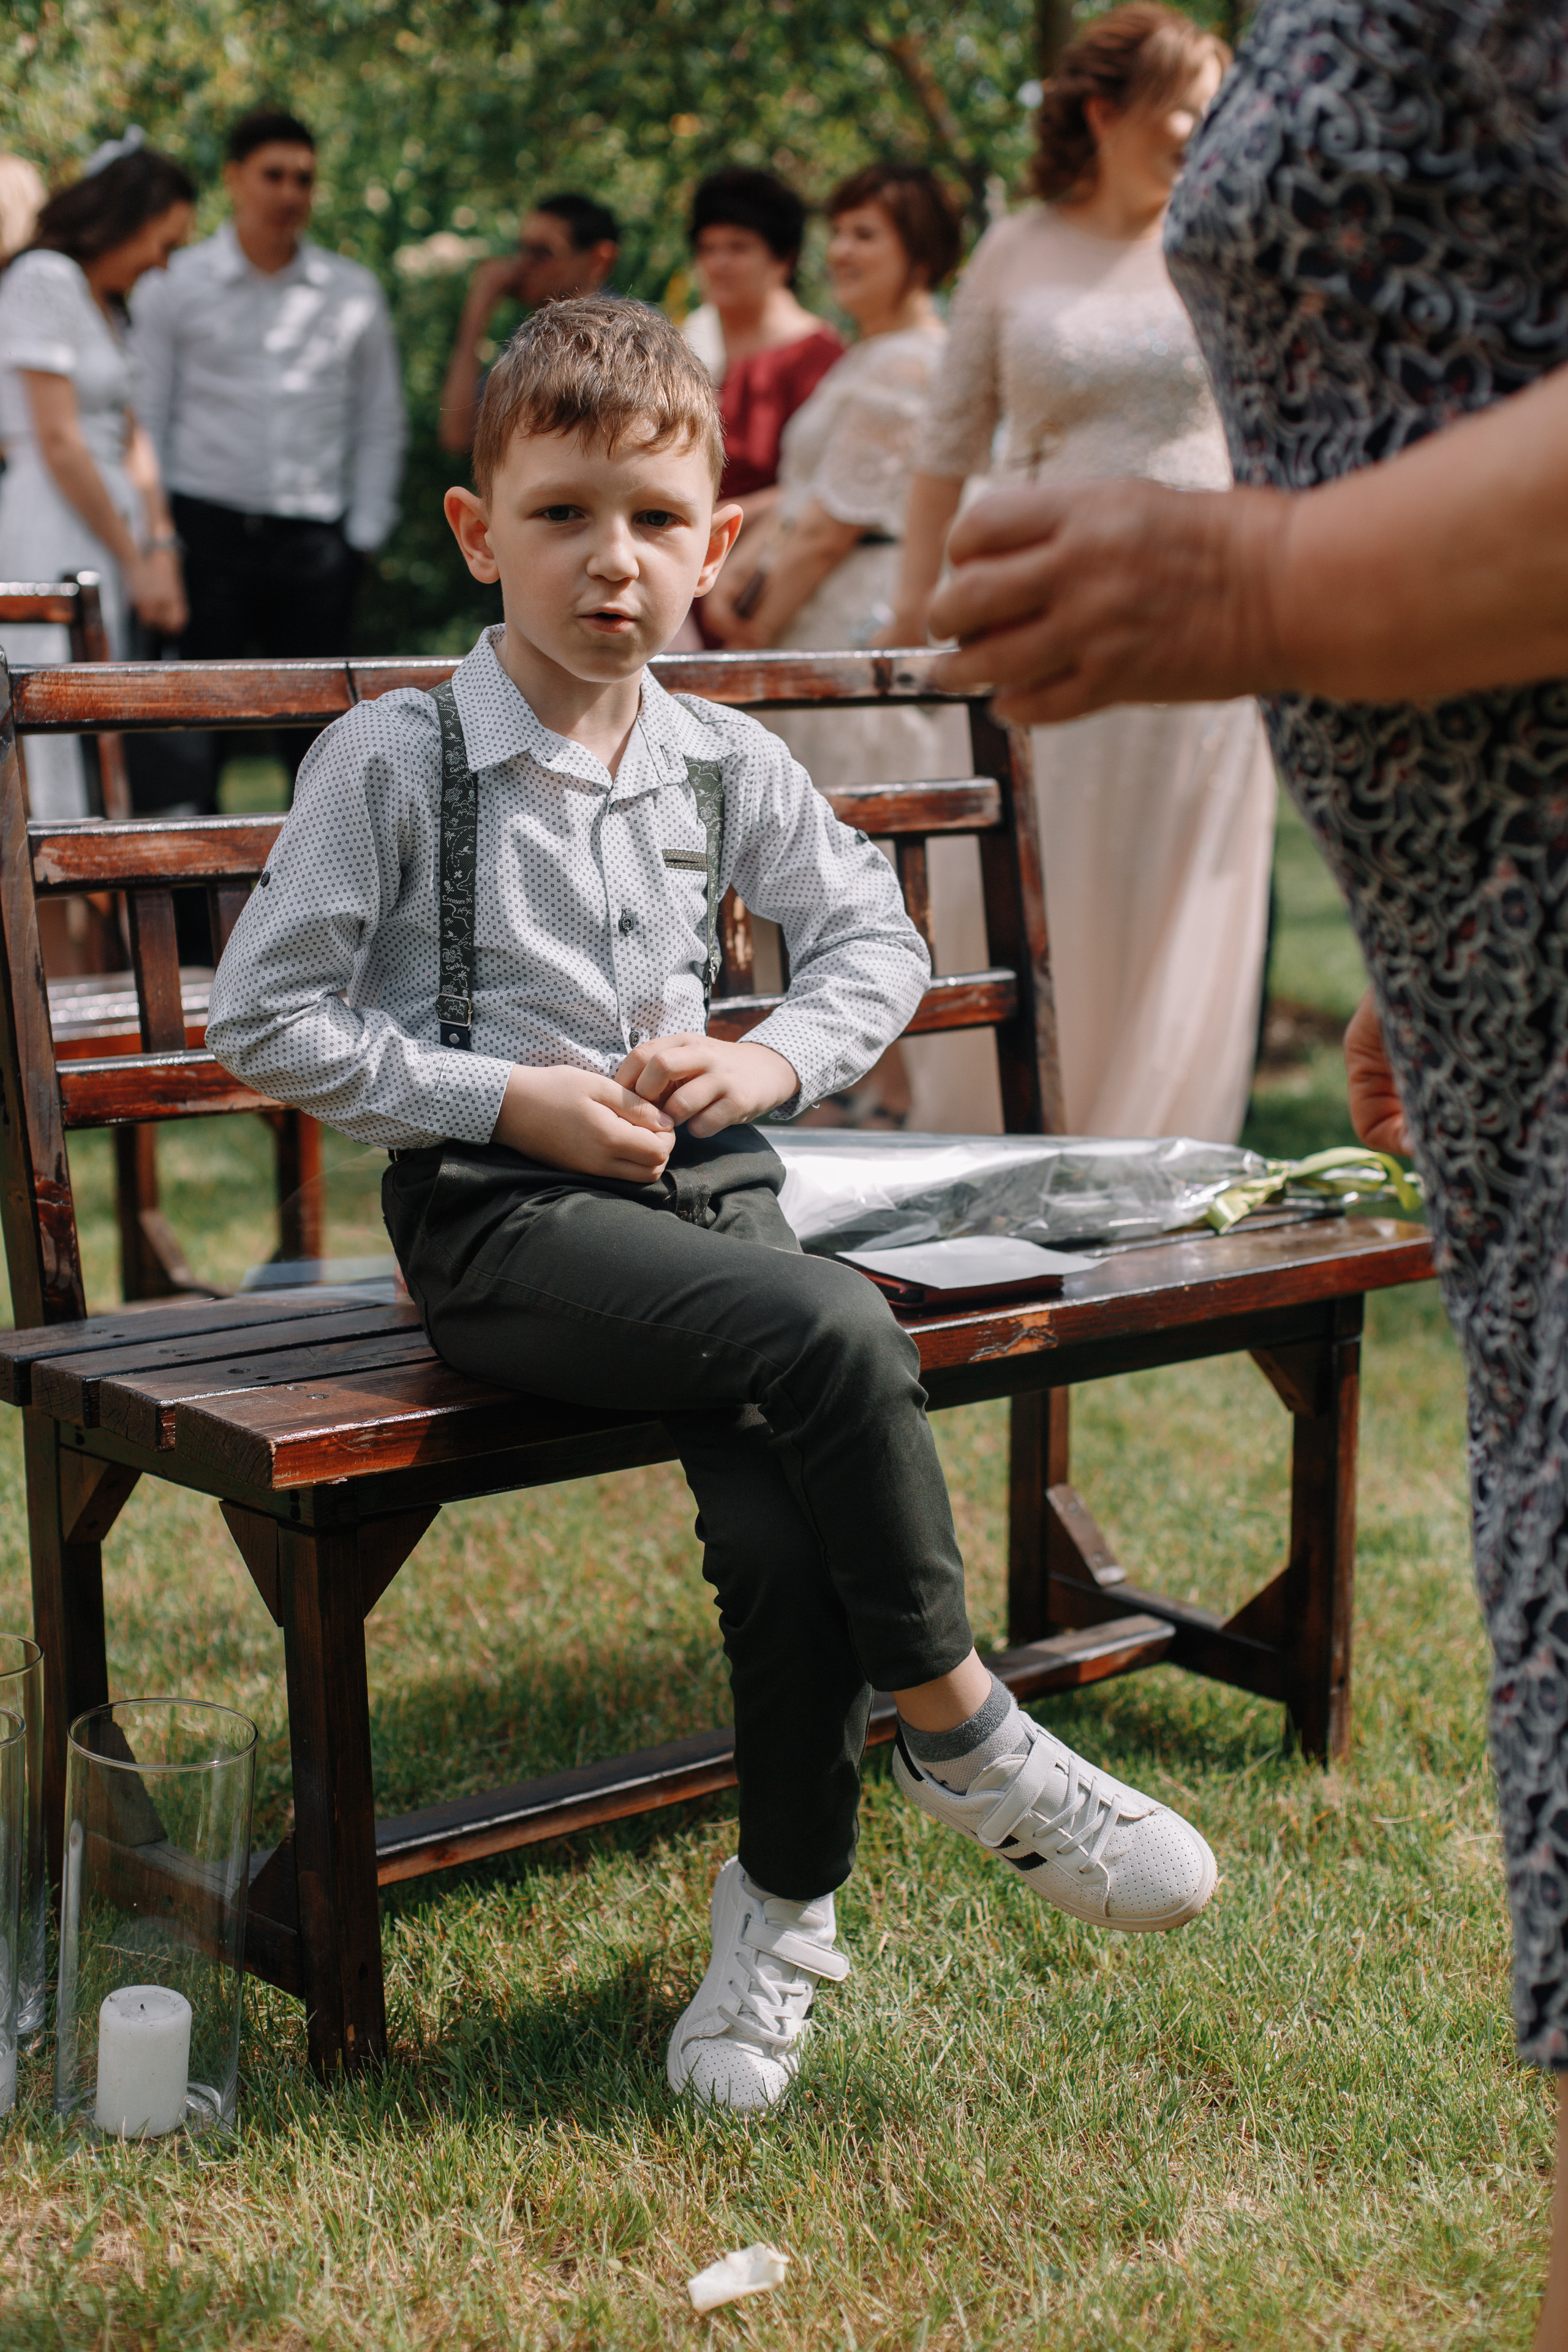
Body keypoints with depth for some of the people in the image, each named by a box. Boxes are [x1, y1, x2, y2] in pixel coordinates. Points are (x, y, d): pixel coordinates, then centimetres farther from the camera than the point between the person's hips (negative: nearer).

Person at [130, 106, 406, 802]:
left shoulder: (354, 294, 10)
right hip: (206, 529, -2)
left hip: (315, 538, 2)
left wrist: (363, 532, 4)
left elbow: (380, 424, 13)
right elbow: (144, 419, 6)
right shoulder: (175, 288, 5)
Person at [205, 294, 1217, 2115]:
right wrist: (508, 1096, -12)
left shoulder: (725, 768, 9)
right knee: (834, 1334, -30)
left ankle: (786, 1895, 2)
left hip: (701, 1187, 4)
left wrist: (772, 1061, 1)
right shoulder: (396, 763, -4)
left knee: (778, 1520, -22)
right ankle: (962, 1734, -11)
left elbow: (877, 940, 22)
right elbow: (263, 1019, -4)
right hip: (498, 1217, -4)